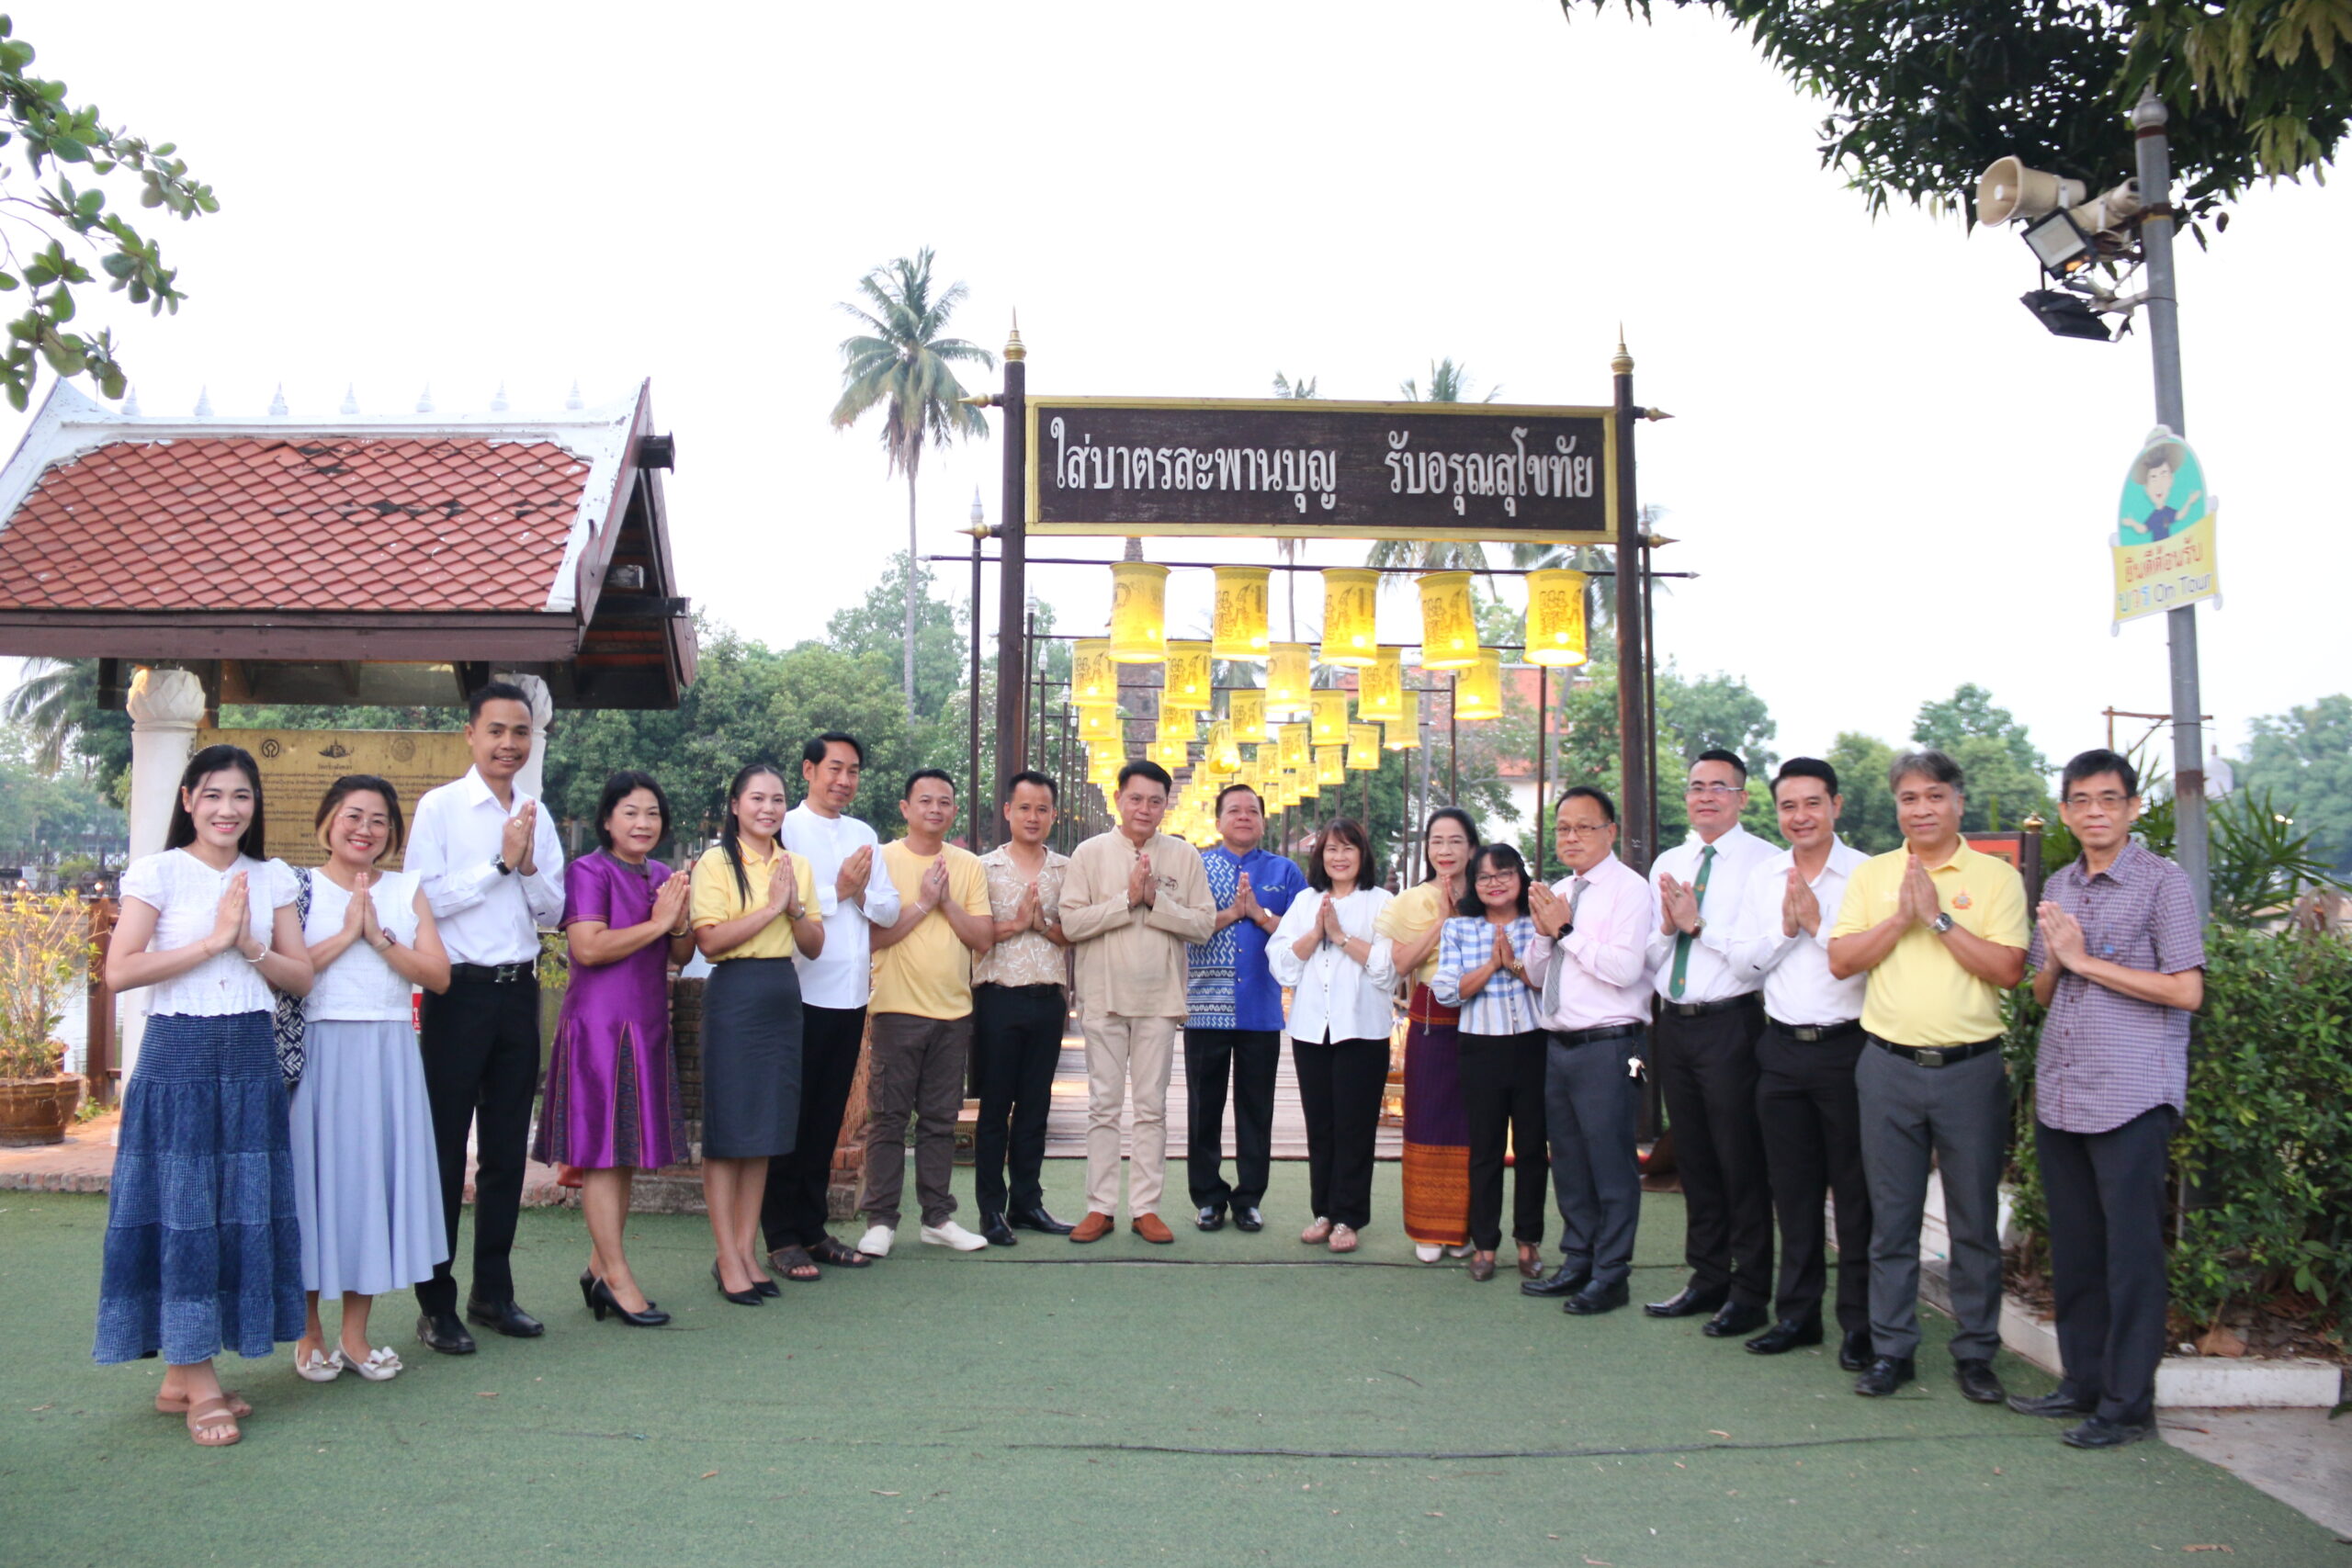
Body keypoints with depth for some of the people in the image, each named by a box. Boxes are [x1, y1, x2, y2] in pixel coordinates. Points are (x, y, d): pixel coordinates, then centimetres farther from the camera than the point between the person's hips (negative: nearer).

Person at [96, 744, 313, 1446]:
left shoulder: (272, 879, 10)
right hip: (178, 1056, -4)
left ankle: (181, 1376, 17)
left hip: (252, 1059, 4)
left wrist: (251, 946, -9)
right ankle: (201, 1385, 5)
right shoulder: (158, 872, -2)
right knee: (181, 1210, -3)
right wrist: (212, 941, -13)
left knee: (243, 1211, 5)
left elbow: (301, 975, 8)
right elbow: (119, 971, -11)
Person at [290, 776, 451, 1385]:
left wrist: (379, 937, -9)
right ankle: (309, 1333, 14)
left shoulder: (407, 891, 10)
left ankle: (354, 1331, 16)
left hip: (390, 1054, 3)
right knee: (318, 1174, 0)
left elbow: (438, 975, 0)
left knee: (375, 1176, 5)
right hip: (320, 1051, -3)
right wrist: (347, 934, -12)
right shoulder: (299, 888, 2)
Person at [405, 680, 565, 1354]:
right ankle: (436, 1303, 11)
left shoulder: (538, 816, 10)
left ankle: (493, 1290, 24)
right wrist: (501, 863, -14)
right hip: (460, 990, -5)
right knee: (445, 1149, 1)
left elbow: (553, 910, 9)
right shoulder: (439, 807, -5)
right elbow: (425, 899, -14)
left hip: (519, 990, 5)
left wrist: (529, 868, -9)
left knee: (507, 1148, 12)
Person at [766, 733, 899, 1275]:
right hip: (800, 993, -6)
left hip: (851, 995, 6)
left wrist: (861, 892, -7)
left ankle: (812, 1229, 20)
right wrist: (837, 891, -10)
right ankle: (782, 1238, 8)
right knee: (789, 1116, 1)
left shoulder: (863, 835, 15)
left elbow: (889, 908, 11)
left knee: (827, 1118, 12)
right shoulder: (786, 829, -4)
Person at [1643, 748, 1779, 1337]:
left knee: (1741, 1160, 0)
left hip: (1730, 1024, -6)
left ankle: (1750, 1293, 12)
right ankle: (1707, 1277, 27)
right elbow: (1647, 958, 13)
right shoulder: (1666, 864, 13)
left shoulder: (1763, 862, -6)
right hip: (1674, 1023, 6)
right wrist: (1666, 926, -6)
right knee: (1693, 1156, 15)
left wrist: (1698, 923, -15)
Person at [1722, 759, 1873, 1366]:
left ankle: (1860, 1322, 14)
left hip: (1846, 1045, -5)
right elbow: (1743, 962, 6)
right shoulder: (1765, 878, 10)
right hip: (1782, 1047, 5)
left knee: (1855, 1189, 2)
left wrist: (1817, 923, -16)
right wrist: (1785, 928, -8)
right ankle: (1797, 1312, 24)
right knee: (1792, 1187, 12)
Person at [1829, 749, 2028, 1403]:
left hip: (1970, 1067, -2)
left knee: (1975, 1221, 6)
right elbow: (1840, 960, -1)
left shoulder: (1996, 877, 0)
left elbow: (2009, 969, -11)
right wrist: (1901, 917, -12)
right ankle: (1891, 1350, 18)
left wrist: (1938, 917, -15)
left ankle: (1975, 1352, 20)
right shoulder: (1870, 875, 8)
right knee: (1891, 1219, 8)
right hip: (1889, 1066, 2)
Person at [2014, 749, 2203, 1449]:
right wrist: (2053, 961, -3)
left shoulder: (2162, 882, -5)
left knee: (2131, 1251, 0)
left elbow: (2187, 991, -12)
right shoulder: (2058, 888, 14)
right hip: (2059, 1094, 6)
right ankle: (2082, 1381, 23)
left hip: (2131, 1095, -6)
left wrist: (2085, 960, -11)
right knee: (2073, 1247, 11)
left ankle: (2128, 1402, 8)